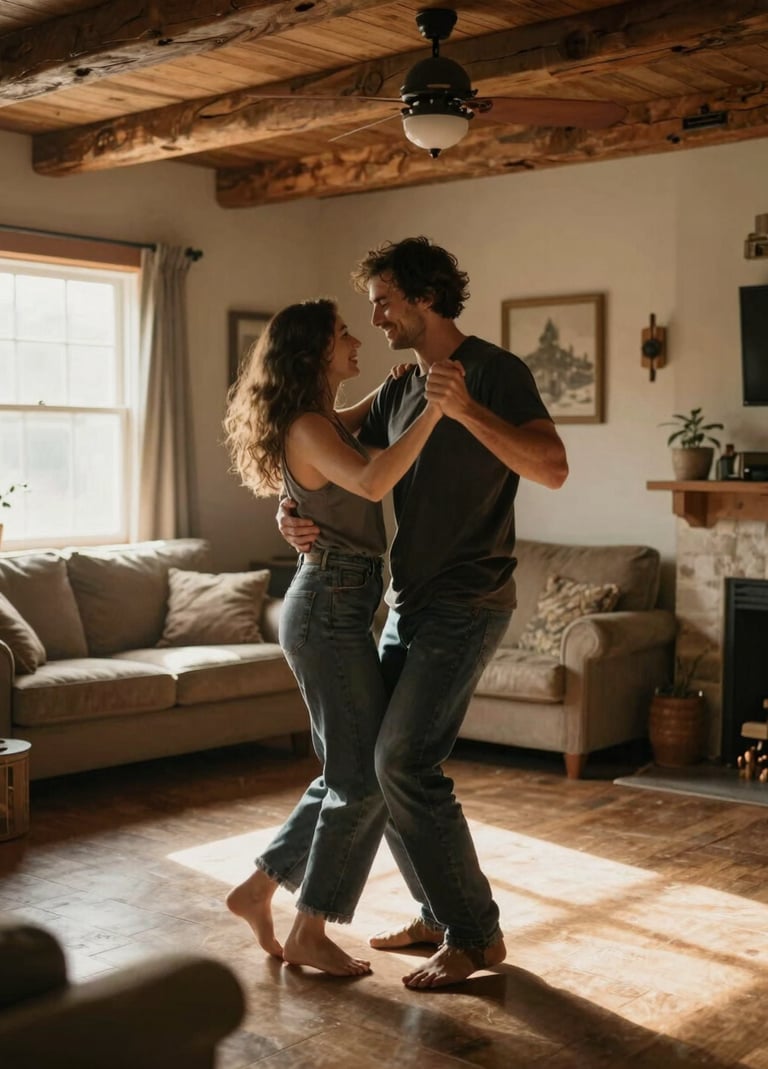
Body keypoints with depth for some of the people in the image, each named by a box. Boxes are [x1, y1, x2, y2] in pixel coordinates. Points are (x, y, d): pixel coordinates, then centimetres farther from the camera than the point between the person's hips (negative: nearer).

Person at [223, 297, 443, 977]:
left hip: (336, 607, 10)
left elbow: (343, 427, 39)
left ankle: (258, 890, 24)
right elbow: (372, 483, -32)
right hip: (330, 608, -10)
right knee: (364, 776, -3)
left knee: (349, 773, 14)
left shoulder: (319, 422, 14)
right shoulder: (308, 427, -15)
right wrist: (432, 411, -33)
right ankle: (310, 935, 8)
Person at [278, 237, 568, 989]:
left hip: (466, 604, -8)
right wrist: (290, 513, -5)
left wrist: (466, 409, -33)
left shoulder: (495, 371, -10)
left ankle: (475, 934, 2)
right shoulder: (397, 392, 13)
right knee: (380, 757, 9)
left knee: (405, 762, -13)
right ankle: (439, 912, 23)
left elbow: (551, 467, -22)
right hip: (410, 603, 9)